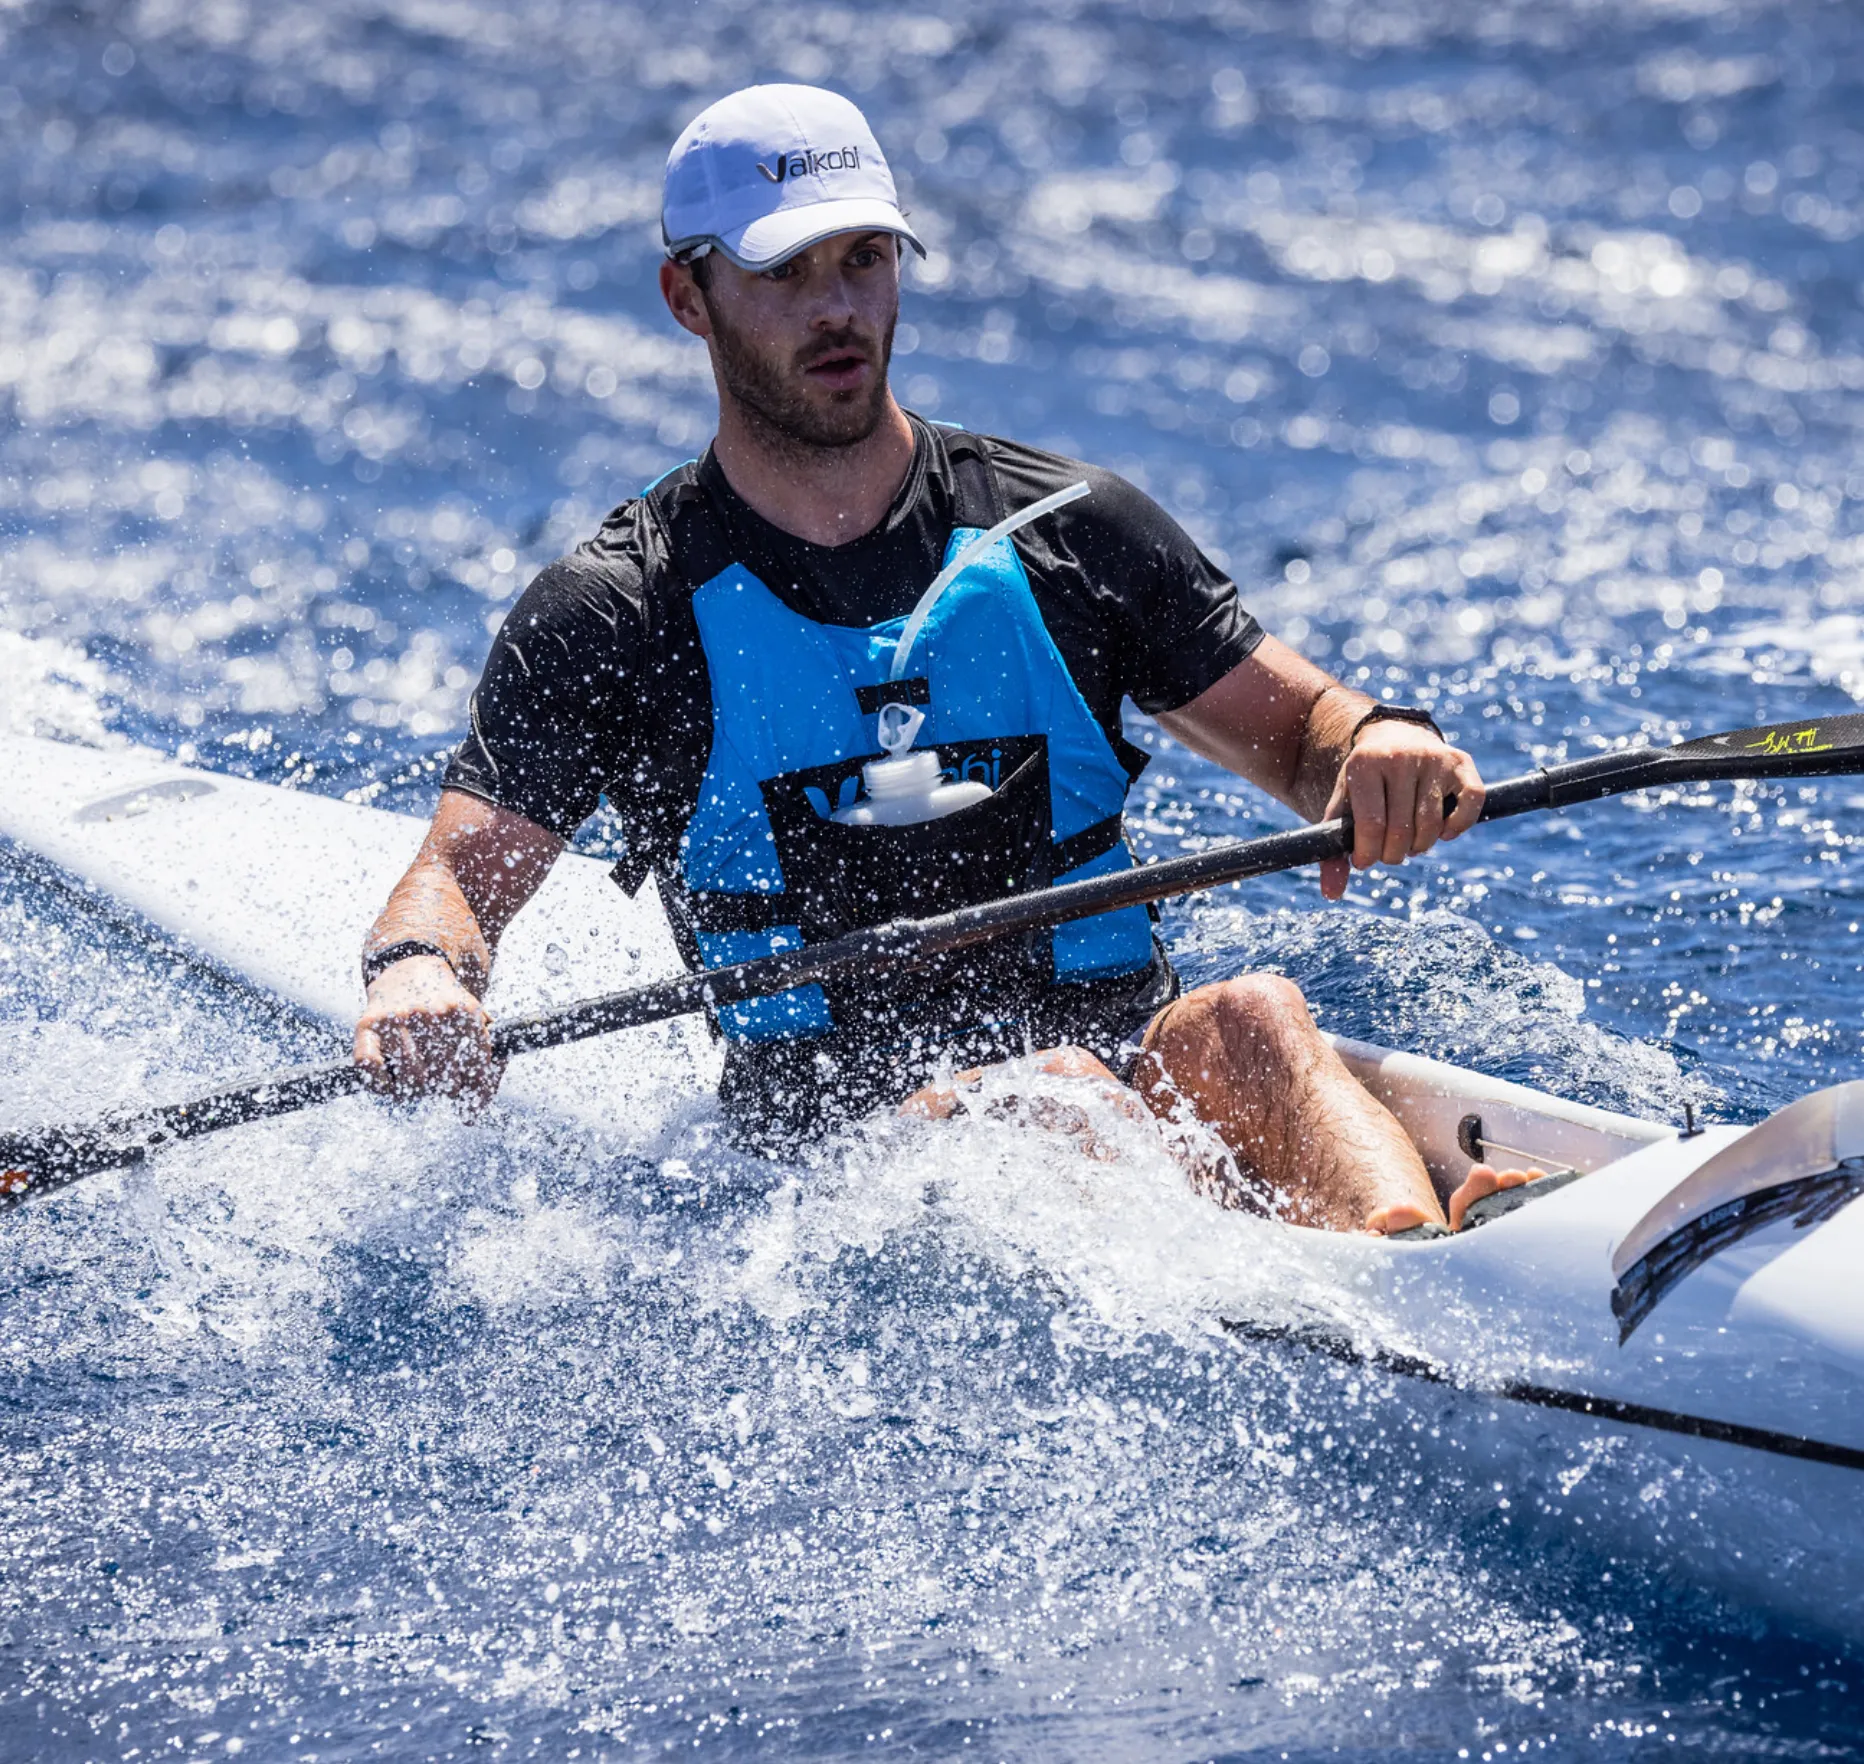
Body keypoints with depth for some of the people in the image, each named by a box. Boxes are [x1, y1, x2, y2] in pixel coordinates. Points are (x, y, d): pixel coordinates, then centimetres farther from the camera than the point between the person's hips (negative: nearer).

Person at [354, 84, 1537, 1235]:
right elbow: (459, 876, -4)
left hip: (1138, 1074, 2)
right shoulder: (619, 613, 4)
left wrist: (1382, 746, -12)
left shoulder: (1066, 532, 11)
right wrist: (417, 975, -29)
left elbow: (1297, 731, 14)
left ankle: (1409, 1247, -59)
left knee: (1248, 1020, -31)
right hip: (836, 1149, -2)